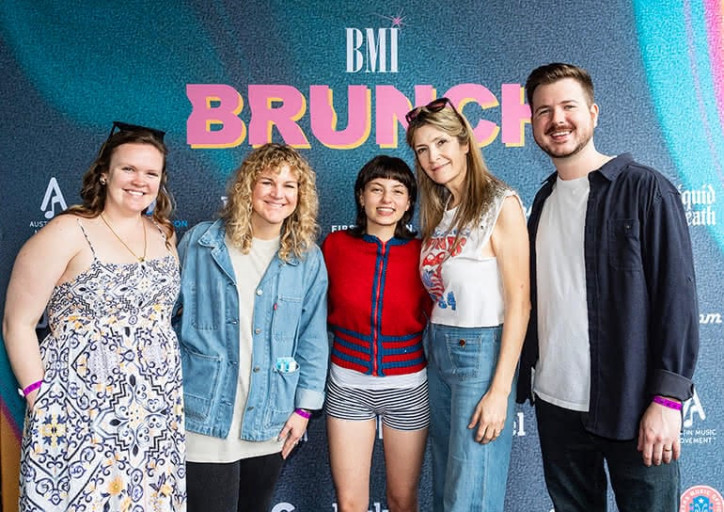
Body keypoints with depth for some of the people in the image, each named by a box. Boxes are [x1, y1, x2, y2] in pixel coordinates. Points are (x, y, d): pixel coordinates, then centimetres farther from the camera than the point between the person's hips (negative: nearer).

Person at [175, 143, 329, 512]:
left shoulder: (308, 259, 1)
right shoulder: (200, 242, -3)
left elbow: (312, 338, 4)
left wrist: (304, 406, 2)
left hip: (270, 422, 3)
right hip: (206, 417, -2)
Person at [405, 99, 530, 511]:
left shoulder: (500, 204, -11)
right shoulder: (439, 208, 11)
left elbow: (519, 303, -14)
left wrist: (500, 389, -18)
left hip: (482, 350, -7)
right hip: (438, 349, 7)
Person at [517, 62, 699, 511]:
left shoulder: (646, 190, -6)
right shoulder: (545, 200, 10)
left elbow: (677, 295, -11)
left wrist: (668, 397, -16)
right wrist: (529, 377, 5)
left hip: (630, 407, -5)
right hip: (555, 402, 5)